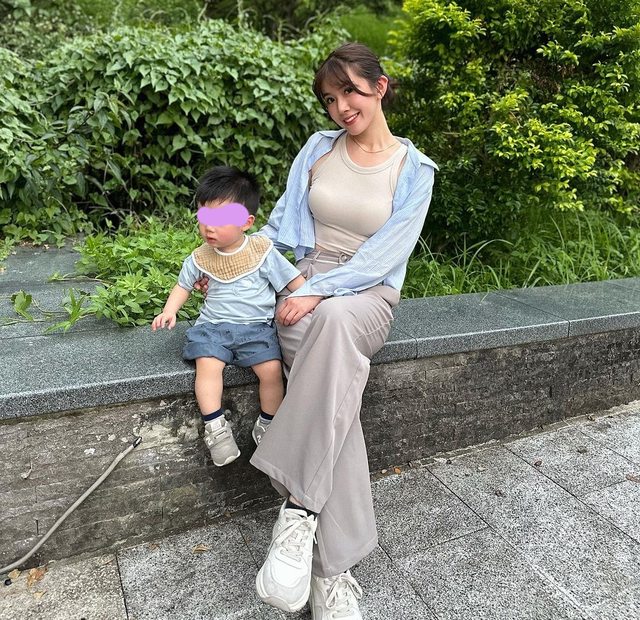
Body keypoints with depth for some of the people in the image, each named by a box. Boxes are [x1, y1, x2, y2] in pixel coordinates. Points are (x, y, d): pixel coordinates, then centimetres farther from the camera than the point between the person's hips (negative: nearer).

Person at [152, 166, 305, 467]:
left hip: (256, 326, -2)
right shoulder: (201, 257, 3)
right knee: (207, 364, -25)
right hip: (214, 325, 2)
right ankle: (215, 427, -14)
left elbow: (294, 279, 0)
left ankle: (267, 425, 3)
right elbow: (183, 285, 17)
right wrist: (169, 311, 1)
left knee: (271, 369, -20)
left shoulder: (262, 251, -5)